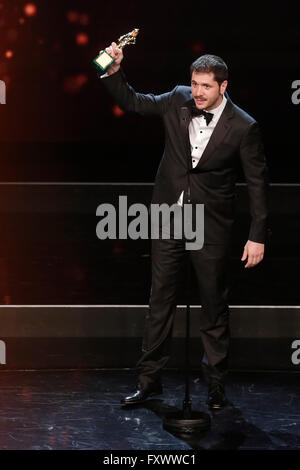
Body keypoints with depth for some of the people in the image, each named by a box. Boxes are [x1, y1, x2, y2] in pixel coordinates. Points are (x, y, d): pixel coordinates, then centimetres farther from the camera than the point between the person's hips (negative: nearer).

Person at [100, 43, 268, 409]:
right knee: (160, 299, 9)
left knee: (214, 304, 7)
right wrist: (113, 72, -7)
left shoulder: (243, 127, -13)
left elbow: (257, 182, -7)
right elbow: (132, 102, 11)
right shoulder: (178, 100, -3)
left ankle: (216, 383, 19)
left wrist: (257, 236, -9)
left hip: (211, 227, -3)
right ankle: (149, 379, 18)